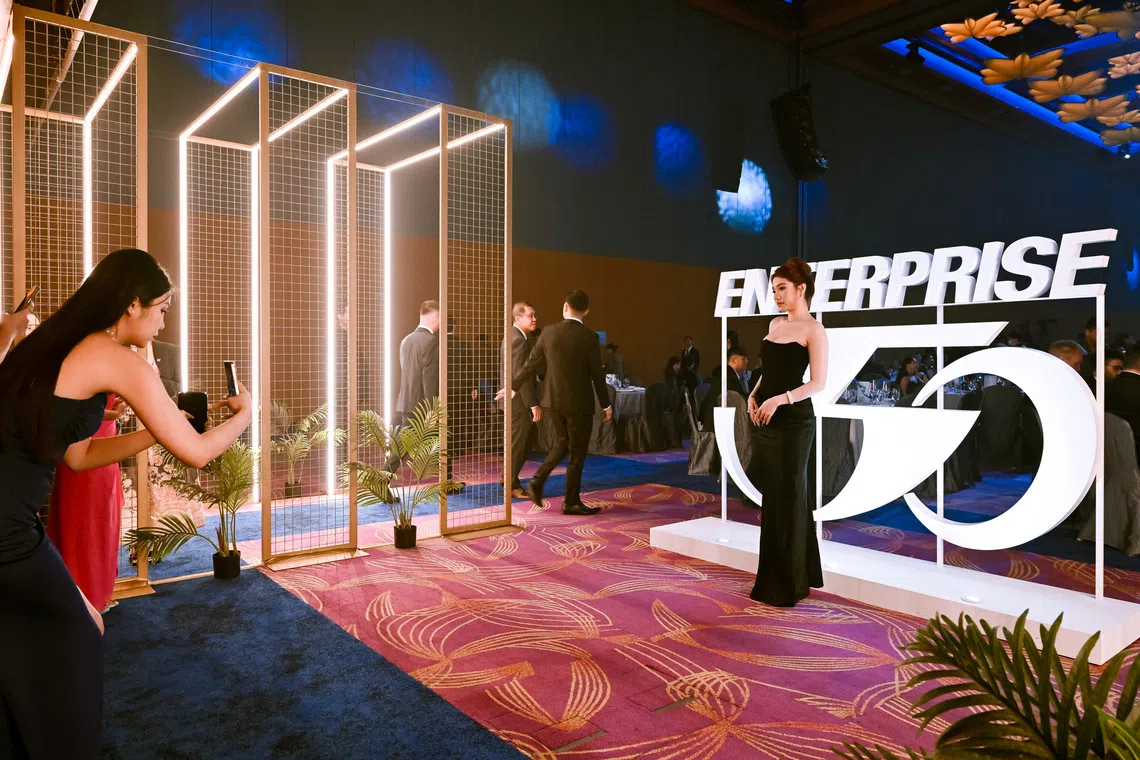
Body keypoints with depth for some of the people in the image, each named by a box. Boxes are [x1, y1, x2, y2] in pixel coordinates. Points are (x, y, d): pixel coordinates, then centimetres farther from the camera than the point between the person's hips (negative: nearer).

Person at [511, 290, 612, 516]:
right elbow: (597, 374, -9)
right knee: (577, 453, 7)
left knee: (563, 441, 25)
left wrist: (513, 386, 17)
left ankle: (538, 480, 14)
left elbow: (531, 364, 4)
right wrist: (605, 405, 1)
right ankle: (571, 502, 14)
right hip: (578, 403, -4)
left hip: (553, 400, 5)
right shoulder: (589, 336, -12)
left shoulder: (549, 332, -2)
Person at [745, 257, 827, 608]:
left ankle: (791, 582, 15)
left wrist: (780, 399, -23)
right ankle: (772, 578, 24)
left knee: (789, 495, 1)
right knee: (772, 495, 12)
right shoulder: (774, 324, 14)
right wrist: (754, 395, 2)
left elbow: (818, 383, -13)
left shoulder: (813, 330, -7)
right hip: (765, 420, 7)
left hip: (794, 421, -7)